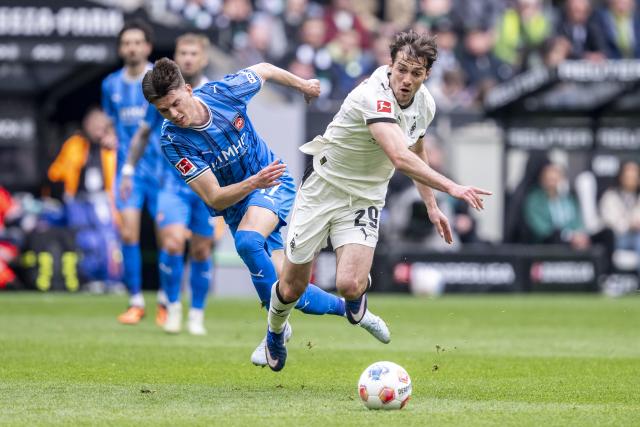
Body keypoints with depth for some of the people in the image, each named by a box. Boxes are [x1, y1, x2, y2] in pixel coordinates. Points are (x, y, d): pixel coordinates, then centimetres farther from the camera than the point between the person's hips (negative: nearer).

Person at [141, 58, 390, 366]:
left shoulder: (224, 91, -19)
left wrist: (302, 84, 21)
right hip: (236, 206, 1)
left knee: (247, 241, -33)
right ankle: (347, 307, 19)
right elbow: (214, 199, -23)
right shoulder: (173, 141, -21)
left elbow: (264, 70, 5)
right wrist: (253, 183, -40)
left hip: (273, 183, -1)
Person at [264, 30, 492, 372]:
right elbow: (399, 157, -42)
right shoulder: (374, 97, -29)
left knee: (349, 285, -20)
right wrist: (450, 187, -48)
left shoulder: (425, 105, -5)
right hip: (324, 188, -4)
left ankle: (361, 286, 20)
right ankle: (275, 329, 42)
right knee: (292, 288, 5)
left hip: (364, 201, 4)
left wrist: (431, 205, 16)